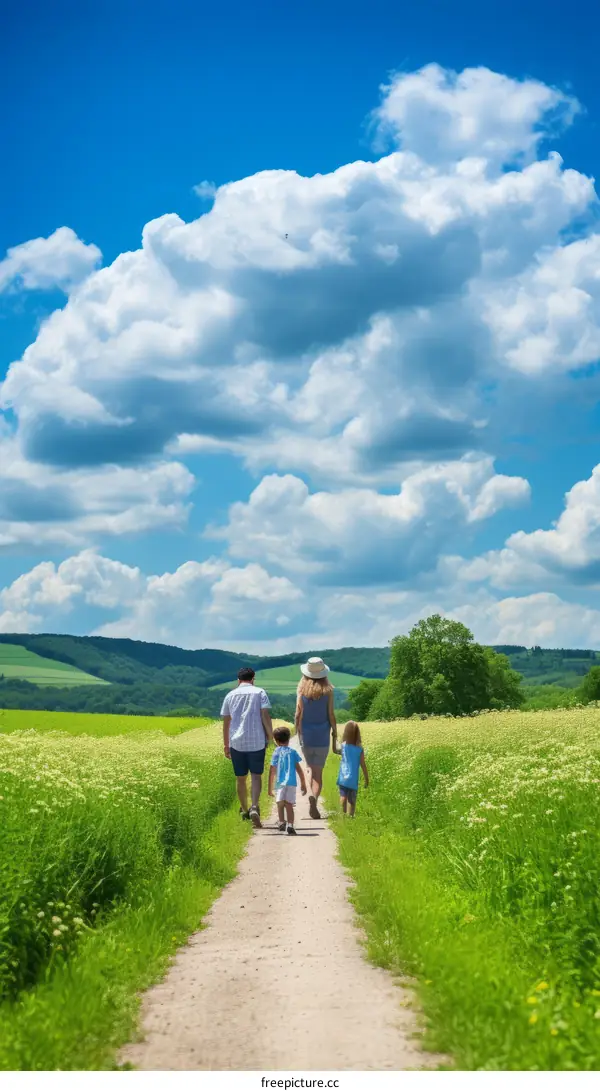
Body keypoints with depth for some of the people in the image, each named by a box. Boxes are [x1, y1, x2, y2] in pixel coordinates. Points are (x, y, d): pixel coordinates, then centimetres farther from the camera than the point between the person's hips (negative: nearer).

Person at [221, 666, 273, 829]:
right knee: (256, 775, 0)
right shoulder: (260, 693, 2)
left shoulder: (230, 695, 10)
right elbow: (265, 716, -7)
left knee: (241, 778, 13)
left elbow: (226, 722, 12)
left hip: (236, 742, 2)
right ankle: (254, 807, -21)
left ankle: (244, 810, 26)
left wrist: (226, 744, 18)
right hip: (256, 742, -2)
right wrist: (270, 736, 3)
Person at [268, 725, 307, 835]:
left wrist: (270, 787, 10)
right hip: (291, 782, 1)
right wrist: (303, 784, 17)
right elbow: (299, 769, 8)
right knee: (289, 804, 2)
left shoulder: (276, 752, 5)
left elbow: (272, 771, 3)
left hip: (280, 783, -1)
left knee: (280, 803, 6)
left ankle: (281, 822, -13)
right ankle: (290, 825, -11)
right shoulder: (292, 752, 9)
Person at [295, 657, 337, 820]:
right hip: (322, 736, -1)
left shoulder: (302, 691, -2)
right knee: (318, 772, 2)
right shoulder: (328, 691, -5)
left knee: (311, 768, 19)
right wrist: (335, 735, 5)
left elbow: (298, 715, -2)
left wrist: (298, 734, 7)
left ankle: (313, 796, 8)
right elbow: (331, 715, -4)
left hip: (306, 736, 1)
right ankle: (314, 797, -19)